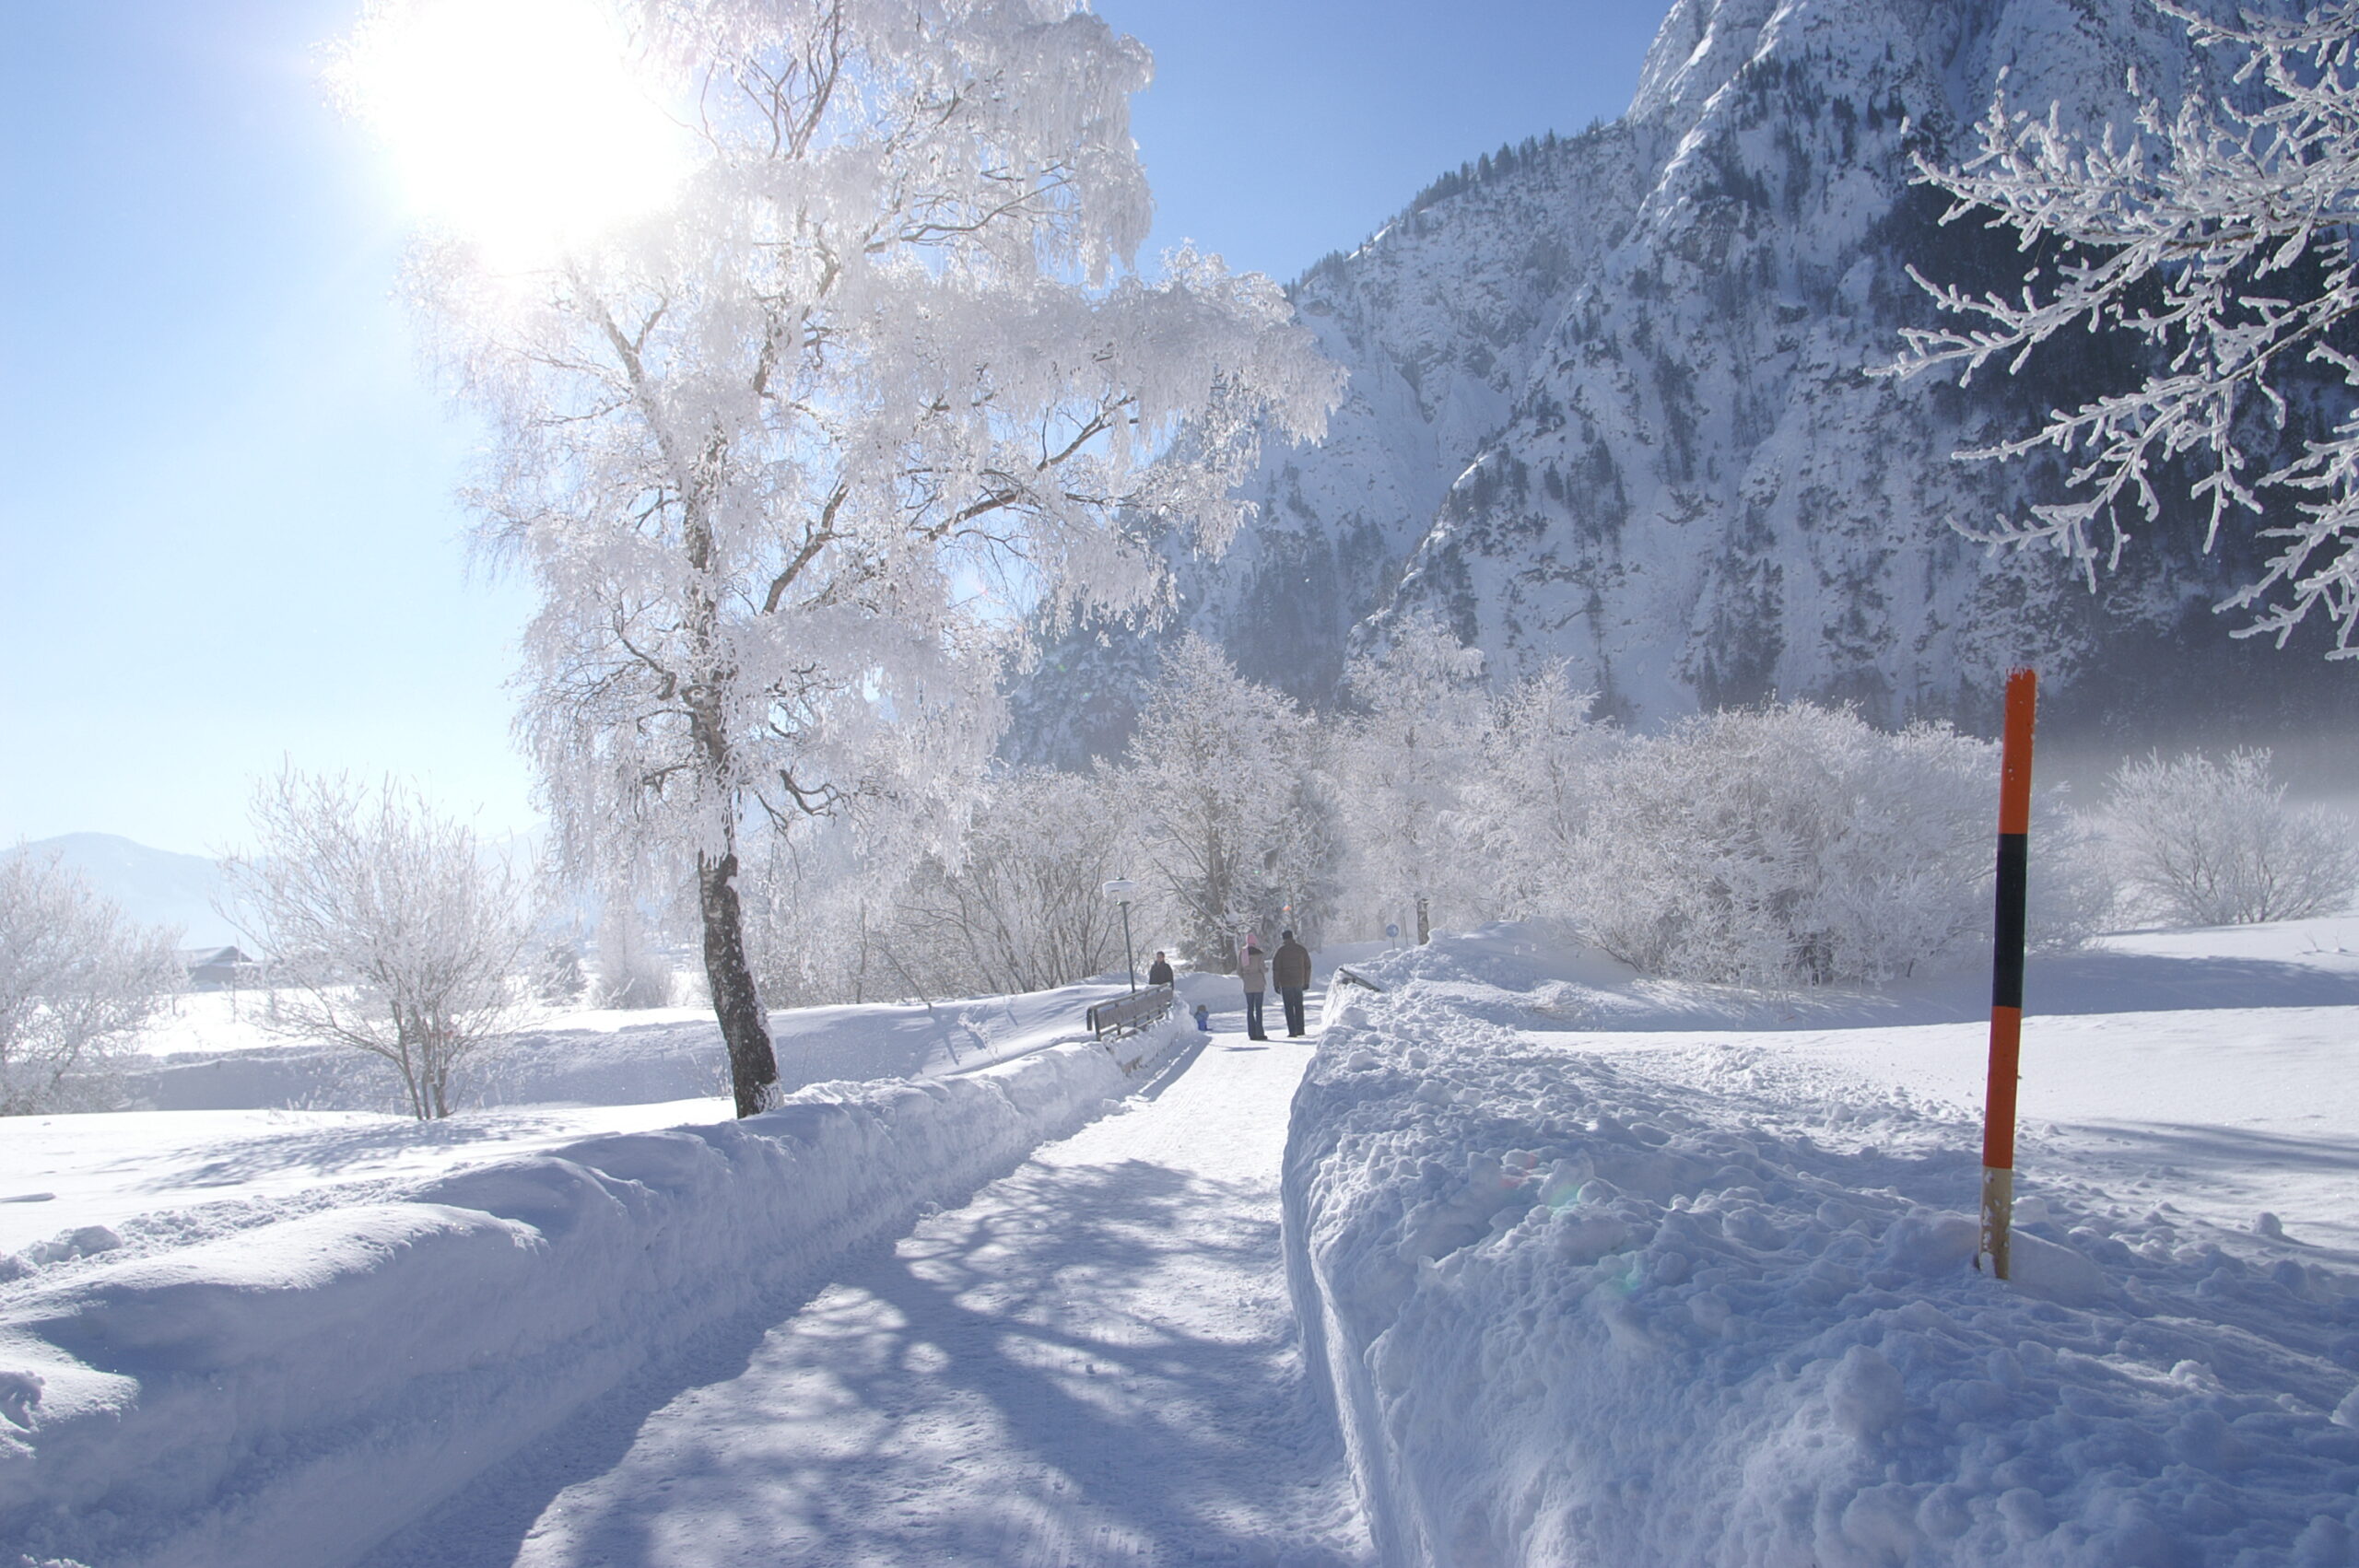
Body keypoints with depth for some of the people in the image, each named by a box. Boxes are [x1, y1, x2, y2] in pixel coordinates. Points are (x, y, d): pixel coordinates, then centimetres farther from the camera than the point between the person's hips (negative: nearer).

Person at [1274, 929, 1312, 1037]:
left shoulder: (1281, 950, -6)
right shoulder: (1302, 949, 5)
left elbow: (1276, 968, -7)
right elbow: (1307, 966, 9)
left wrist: (1276, 984, -1)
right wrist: (1307, 982, 16)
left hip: (1286, 983, -3)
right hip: (1299, 983, 3)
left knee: (1289, 1008, 1)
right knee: (1299, 1006, 14)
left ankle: (1292, 1031, -3)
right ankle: (1300, 1030, 14)